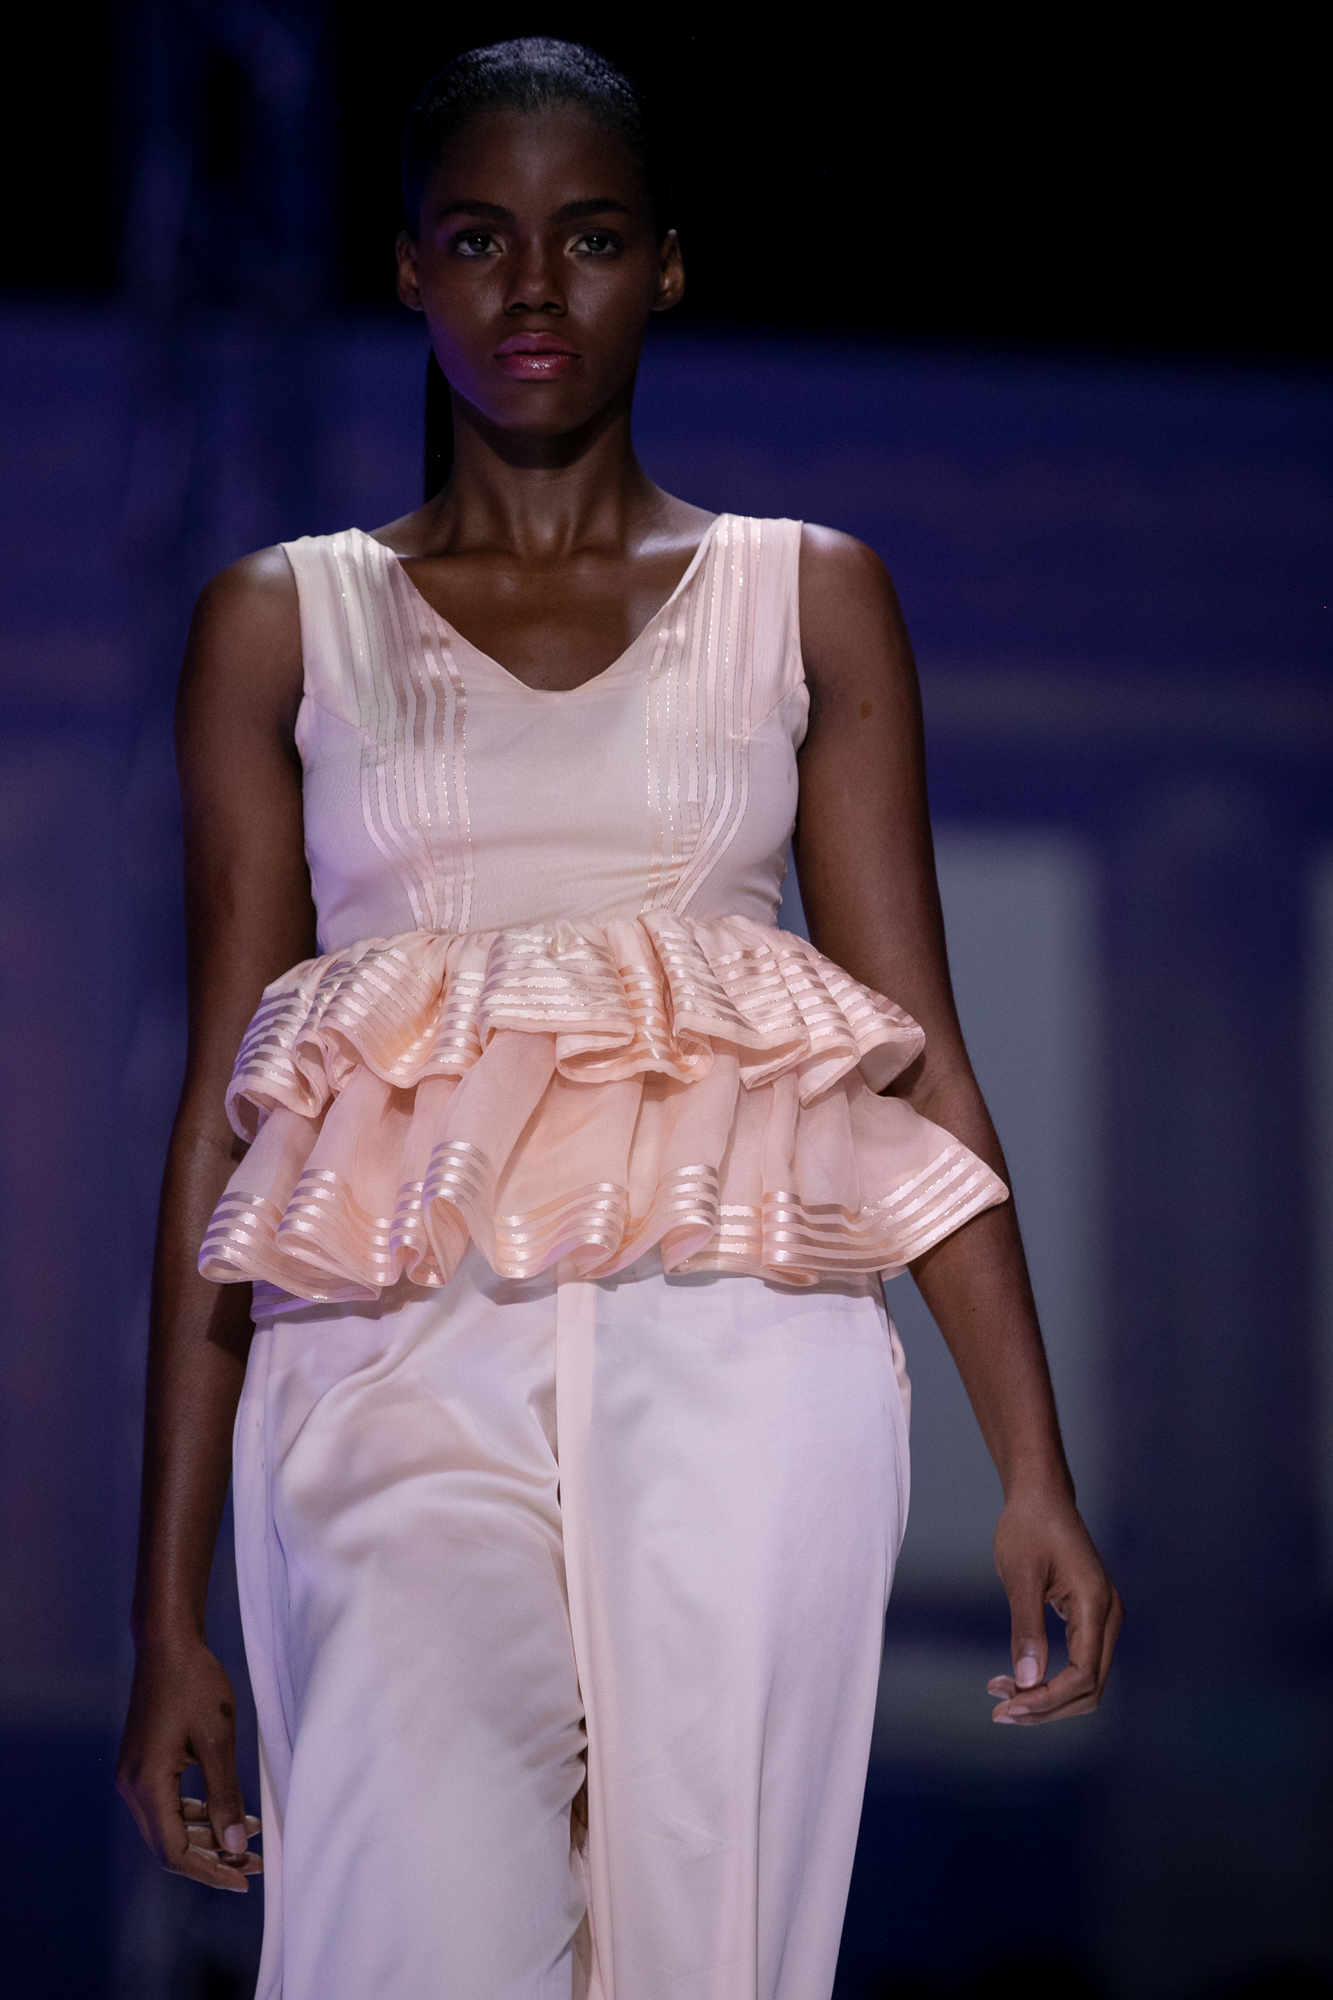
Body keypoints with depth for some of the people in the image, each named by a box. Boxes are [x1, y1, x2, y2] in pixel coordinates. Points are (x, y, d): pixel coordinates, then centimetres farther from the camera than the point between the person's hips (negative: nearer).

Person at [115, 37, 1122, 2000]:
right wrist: (169, 1612, 5)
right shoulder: (282, 623, 12)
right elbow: (220, 1106, 10)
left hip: (740, 1360, 1)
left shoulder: (810, 597, 14)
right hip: (403, 1371, -1)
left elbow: (919, 1057, 11)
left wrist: (1039, 1476, 1)